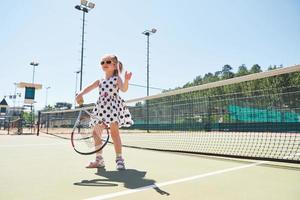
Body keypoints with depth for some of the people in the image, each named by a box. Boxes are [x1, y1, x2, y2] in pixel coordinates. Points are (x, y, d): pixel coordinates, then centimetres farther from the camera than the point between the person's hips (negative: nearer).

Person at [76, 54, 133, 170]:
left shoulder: (117, 79, 3)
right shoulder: (100, 81, 19)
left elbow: (124, 89, -15)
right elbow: (88, 88, 12)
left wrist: (126, 80, -35)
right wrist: (80, 94, -8)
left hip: (113, 106, -7)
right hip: (102, 108, 7)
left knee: (114, 132, -15)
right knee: (96, 132, 7)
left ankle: (119, 159, -5)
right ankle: (99, 160, 19)